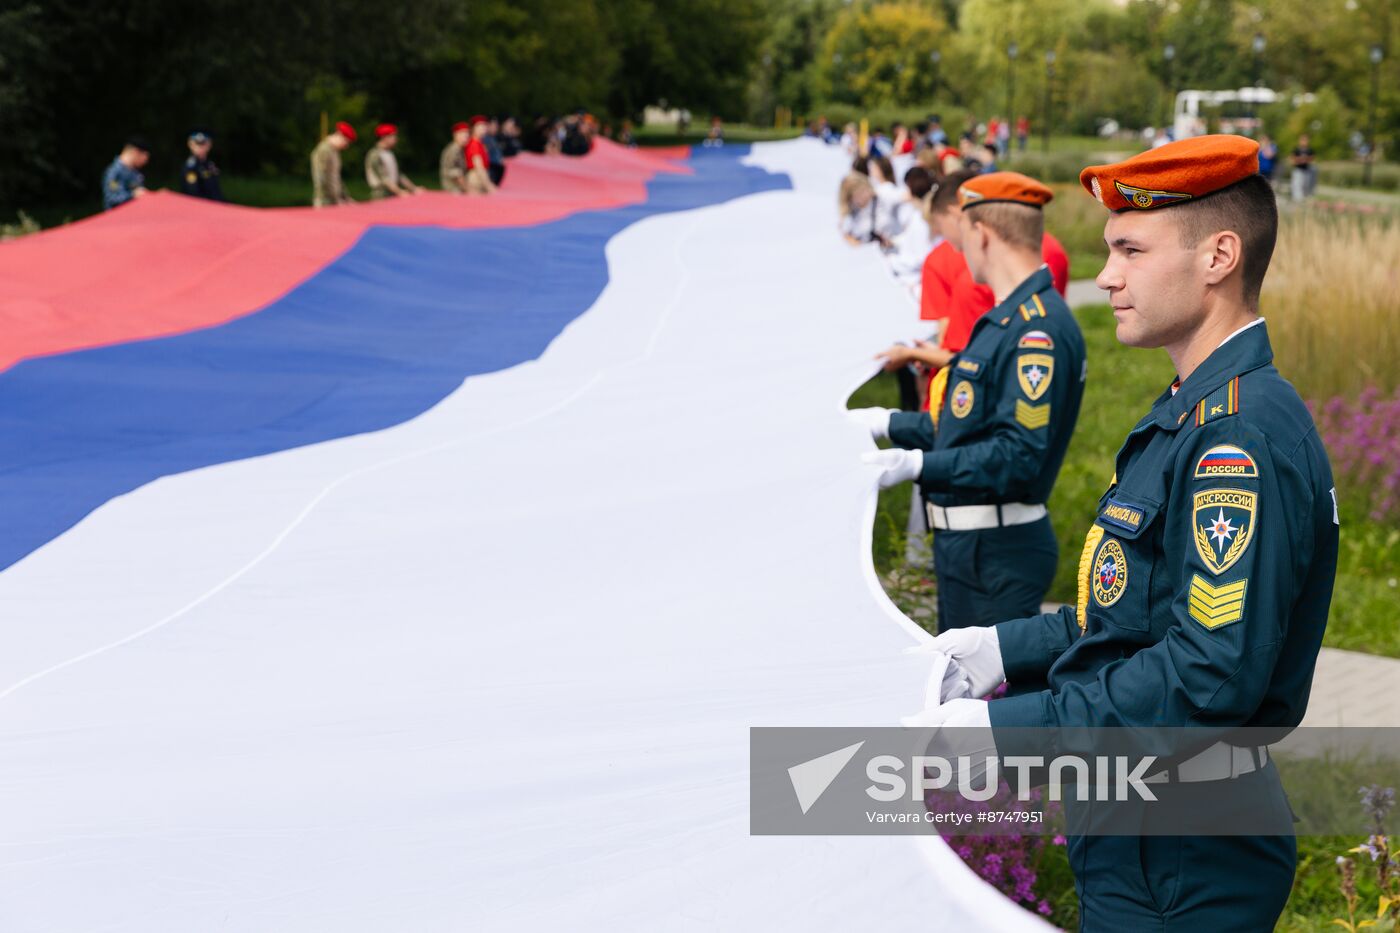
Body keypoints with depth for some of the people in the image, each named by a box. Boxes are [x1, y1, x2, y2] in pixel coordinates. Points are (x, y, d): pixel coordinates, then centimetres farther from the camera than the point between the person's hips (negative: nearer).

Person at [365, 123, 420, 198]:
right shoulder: (375, 155, -10)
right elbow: (384, 178, -18)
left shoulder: (389, 154, 18)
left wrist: (414, 189, 12)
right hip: (381, 196, -8)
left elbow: (399, 175, 20)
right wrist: (400, 192, -24)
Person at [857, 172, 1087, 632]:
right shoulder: (1008, 319, 16)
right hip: (964, 542, 11)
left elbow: (1019, 453, -26)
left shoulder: (1038, 327, -19)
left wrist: (918, 465, -31)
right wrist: (888, 422, 29)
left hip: (999, 554, -11)